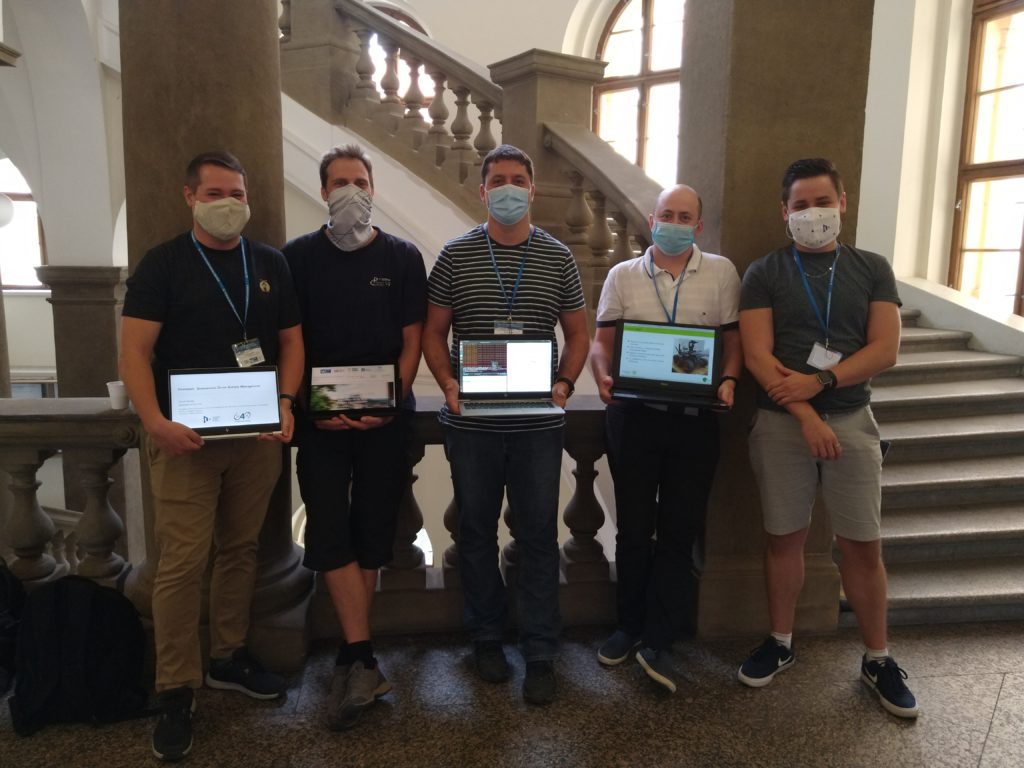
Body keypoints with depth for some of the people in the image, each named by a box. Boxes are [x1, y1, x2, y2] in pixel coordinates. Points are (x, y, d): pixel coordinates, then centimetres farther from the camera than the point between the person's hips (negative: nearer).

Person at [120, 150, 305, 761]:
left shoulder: (270, 264, 10)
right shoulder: (163, 264, 0)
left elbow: (291, 339, 10)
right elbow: (135, 350, -6)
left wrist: (285, 402, -6)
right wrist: (156, 422, -19)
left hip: (258, 433, 4)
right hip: (186, 435, -3)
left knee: (242, 549, 13)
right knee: (183, 561, -3)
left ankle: (230, 657, 30)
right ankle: (177, 691, 11)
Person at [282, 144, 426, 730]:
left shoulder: (403, 257, 4)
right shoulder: (298, 257, 4)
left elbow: (412, 341, 2)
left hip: (386, 417, 0)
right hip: (320, 415, 0)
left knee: (372, 528, 5)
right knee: (328, 528, -7)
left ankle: (352, 656, 21)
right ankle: (364, 662, -1)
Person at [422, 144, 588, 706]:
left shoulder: (558, 258, 5)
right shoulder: (455, 256, 3)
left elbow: (577, 332, 10)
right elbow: (433, 332, 6)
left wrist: (565, 383, -7)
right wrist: (448, 384, -10)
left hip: (538, 423, 0)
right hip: (471, 423, 0)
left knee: (538, 534, 6)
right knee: (476, 530, 11)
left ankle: (540, 654, 20)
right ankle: (486, 637, 31)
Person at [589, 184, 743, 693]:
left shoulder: (721, 273, 5)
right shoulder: (623, 276, 7)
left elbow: (734, 338, 5)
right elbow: (602, 339, 4)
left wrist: (728, 381, -13)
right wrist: (603, 377, -16)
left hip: (695, 417, 0)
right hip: (633, 413, 1)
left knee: (680, 530, 4)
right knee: (633, 527, 10)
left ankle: (658, 642, 16)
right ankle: (630, 626, 27)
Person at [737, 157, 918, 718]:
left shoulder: (872, 270, 8)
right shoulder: (764, 273, 3)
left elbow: (884, 349, -2)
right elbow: (757, 355, -7)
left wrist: (817, 382, -15)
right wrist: (806, 417, -15)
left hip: (850, 420, 1)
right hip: (781, 422, -1)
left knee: (862, 544, 5)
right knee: (784, 537, 8)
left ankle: (877, 658, 23)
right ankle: (780, 644, 25)